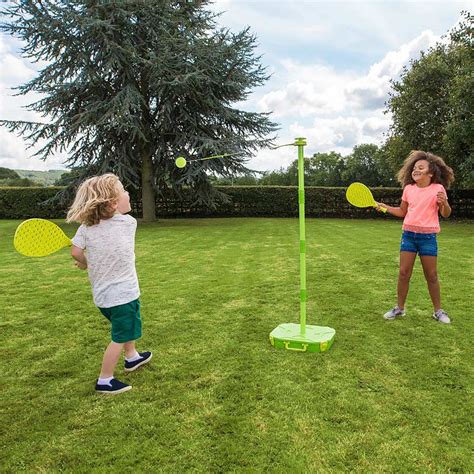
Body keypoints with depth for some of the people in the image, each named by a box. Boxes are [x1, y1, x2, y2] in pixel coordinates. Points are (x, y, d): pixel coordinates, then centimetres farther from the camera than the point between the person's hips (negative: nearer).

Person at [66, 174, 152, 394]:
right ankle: (104, 381, 15)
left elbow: (76, 252, -14)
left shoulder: (86, 226, -9)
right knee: (120, 338, 7)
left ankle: (132, 357, 47)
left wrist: (85, 264, 5)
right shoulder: (129, 222, -14)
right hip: (123, 294, -6)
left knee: (125, 327, 29)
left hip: (102, 294, 6)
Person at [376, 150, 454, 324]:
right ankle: (399, 308, 16)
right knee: (403, 273, 3)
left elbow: (446, 214, -4)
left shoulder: (438, 188, -4)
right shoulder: (408, 188, 6)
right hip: (408, 235, 3)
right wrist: (385, 207, 5)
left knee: (431, 275, 5)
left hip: (428, 237, -3)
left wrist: (444, 202, -25)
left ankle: (438, 311, 21)